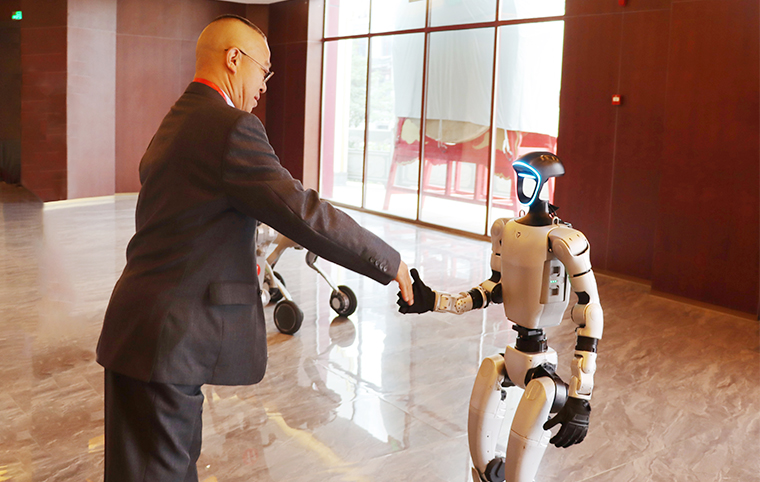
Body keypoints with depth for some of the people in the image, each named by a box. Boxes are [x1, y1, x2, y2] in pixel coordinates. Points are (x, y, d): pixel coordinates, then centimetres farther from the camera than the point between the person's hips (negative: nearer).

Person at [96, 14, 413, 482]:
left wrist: (239, 264, 31)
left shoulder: (174, 123, 14)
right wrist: (389, 262, -8)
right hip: (168, 341, -10)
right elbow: (305, 213, -18)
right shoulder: (233, 128, -16)